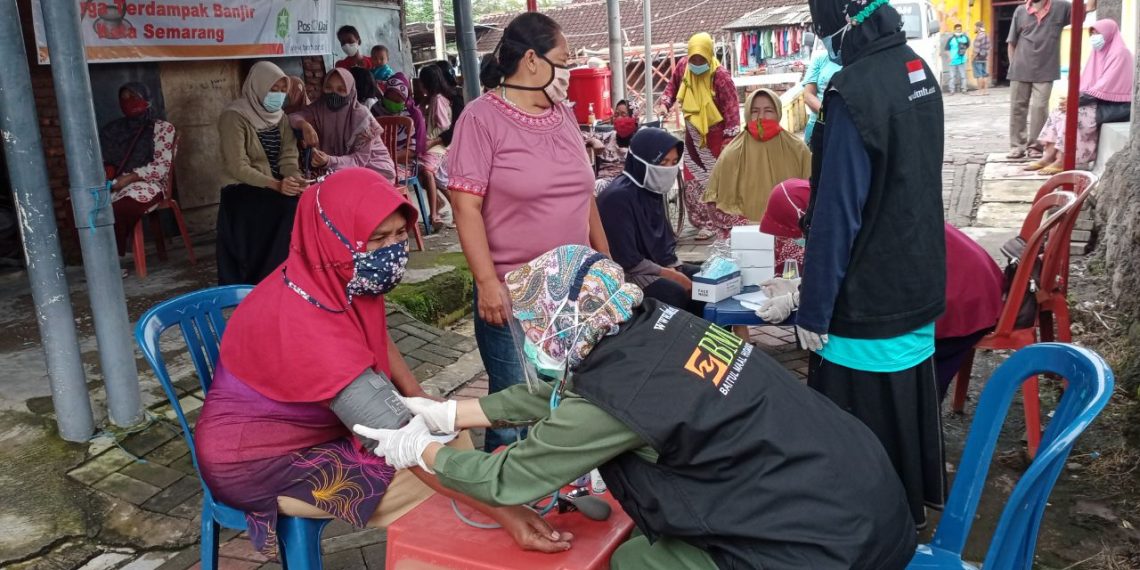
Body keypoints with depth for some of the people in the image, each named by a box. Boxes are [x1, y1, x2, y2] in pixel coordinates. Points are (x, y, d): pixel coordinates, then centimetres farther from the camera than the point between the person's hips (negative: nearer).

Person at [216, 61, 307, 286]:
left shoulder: (280, 116, 10)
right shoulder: (235, 117, -11)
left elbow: (288, 156, 1)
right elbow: (237, 167, -19)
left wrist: (295, 178, -22)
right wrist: (276, 185, -30)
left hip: (276, 185, 6)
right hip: (242, 189, -6)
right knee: (291, 208, -30)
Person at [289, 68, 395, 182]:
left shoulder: (361, 116, -19)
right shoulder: (319, 108, -4)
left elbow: (360, 159, -22)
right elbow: (292, 117, -17)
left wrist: (329, 161, -38)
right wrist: (304, 124, -40)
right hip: (341, 167, 5)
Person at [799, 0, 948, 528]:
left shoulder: (854, 91, -23)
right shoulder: (919, 72, 4)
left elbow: (836, 216, -23)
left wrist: (813, 312, -15)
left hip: (866, 302, -9)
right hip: (919, 286, 9)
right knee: (909, 408, 23)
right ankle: (911, 509, 41)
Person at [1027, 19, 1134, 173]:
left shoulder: (1120, 53, -12)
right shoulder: (1098, 52, 16)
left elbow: (1106, 86, -21)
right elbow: (1086, 82, 12)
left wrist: (1078, 100, -23)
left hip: (1116, 105, -8)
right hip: (1097, 101, 8)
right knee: (1060, 111, -11)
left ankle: (1062, 162, -27)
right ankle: (1049, 156, -20)